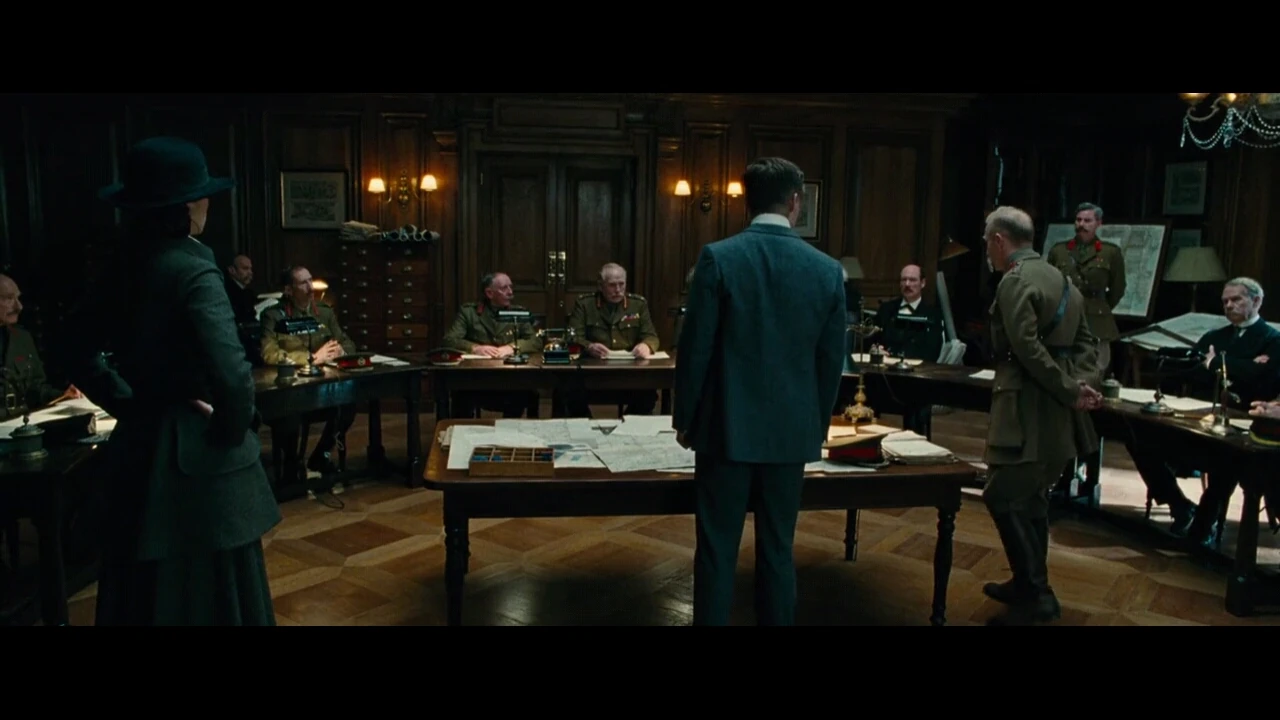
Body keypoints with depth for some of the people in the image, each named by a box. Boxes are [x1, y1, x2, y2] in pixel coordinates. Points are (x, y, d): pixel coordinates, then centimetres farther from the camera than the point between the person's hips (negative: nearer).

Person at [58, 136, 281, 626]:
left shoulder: (125, 264, 5)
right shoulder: (192, 269, -19)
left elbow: (79, 346, 17)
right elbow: (231, 375, -30)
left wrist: (129, 404, 11)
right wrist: (232, 431, -12)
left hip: (140, 447, 8)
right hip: (194, 456, -8)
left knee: (145, 591, 19)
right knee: (207, 591, 5)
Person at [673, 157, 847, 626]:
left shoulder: (718, 257, -9)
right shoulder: (827, 270, -1)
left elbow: (695, 348, -8)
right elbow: (832, 361, 4)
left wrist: (685, 418, 5)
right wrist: (818, 426, 17)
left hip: (727, 427, -2)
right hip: (791, 431, 3)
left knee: (717, 552, 7)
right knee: (777, 551, 13)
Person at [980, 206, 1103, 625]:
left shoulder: (1015, 281, -14)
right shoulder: (1060, 279, 17)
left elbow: (1028, 349, -22)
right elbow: (1085, 342, 14)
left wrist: (1071, 392, -15)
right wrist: (1084, 383, -1)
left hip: (1029, 408, -10)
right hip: (1055, 411, 10)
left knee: (1003, 498, -4)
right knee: (1031, 497, 17)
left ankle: (1037, 595, 1)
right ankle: (1028, 583, 28)